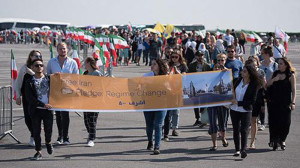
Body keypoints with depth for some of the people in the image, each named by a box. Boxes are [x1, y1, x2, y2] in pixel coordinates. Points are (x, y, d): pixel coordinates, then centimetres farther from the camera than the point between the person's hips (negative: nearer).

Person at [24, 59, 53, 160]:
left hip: (48, 109, 1)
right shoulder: (29, 82, -1)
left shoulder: (49, 79, 5)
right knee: (36, 131, 4)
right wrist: (43, 105, -15)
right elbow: (29, 98, -8)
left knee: (48, 130, 4)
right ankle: (38, 151, 16)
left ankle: (48, 142, 36)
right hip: (35, 110, -1)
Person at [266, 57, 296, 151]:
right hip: (274, 102, 3)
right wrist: (274, 79, -9)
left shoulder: (291, 75, -1)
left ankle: (282, 140, 17)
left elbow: (293, 90, -3)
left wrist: (293, 102, -10)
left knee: (285, 122, -1)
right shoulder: (275, 74, 9)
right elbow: (267, 85, 9)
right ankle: (274, 141, 10)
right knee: (273, 122, 1)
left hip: (285, 103, -3)